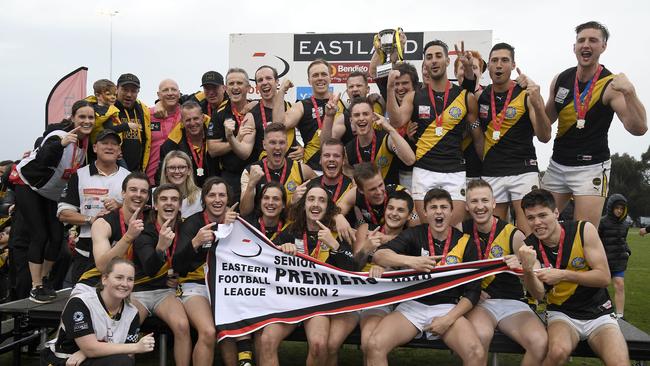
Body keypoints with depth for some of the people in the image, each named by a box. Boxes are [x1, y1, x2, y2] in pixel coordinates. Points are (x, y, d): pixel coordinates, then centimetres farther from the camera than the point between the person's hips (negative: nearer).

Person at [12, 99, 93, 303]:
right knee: (40, 236, -10)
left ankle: (43, 280, 19)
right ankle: (36, 288, -1)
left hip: (52, 193, 7)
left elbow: (81, 170, 10)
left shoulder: (86, 140, -6)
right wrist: (61, 144, -58)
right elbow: (42, 162, -43)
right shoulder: (60, 135, -27)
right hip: (28, 185, -7)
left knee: (57, 237, 2)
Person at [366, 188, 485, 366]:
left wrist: (449, 318, -9)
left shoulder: (465, 243, 3)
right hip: (412, 305, 0)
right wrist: (410, 261, -27)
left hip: (448, 308, 0)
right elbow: (379, 255, -11)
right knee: (374, 346, -24)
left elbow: (473, 291, 4)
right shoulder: (414, 235, 2)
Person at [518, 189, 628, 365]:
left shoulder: (583, 230, -12)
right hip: (561, 313, 1)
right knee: (558, 351, -31)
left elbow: (604, 277, -13)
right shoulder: (529, 246, -7)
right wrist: (527, 270, -33)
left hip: (598, 313, 0)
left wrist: (562, 275, -26)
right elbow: (539, 295, -12)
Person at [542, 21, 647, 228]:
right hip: (557, 164, 5)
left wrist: (630, 92, -38)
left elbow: (638, 128, -22)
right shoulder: (560, 80, 4)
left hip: (591, 167, -5)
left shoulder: (611, 85, -11)